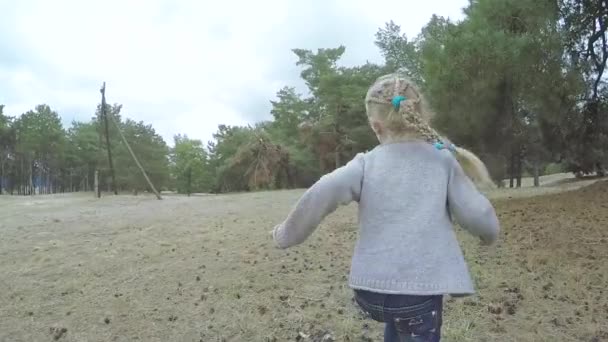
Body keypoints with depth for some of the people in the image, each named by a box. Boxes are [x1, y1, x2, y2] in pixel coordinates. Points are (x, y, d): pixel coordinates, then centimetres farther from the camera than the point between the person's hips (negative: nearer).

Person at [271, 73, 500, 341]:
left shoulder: (366, 163, 2)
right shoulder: (443, 159, 3)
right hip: (419, 288, -2)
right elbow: (476, 214, 1)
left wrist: (287, 235, 2)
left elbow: (320, 195, -12)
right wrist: (490, 235, 24)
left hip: (370, 288, 2)